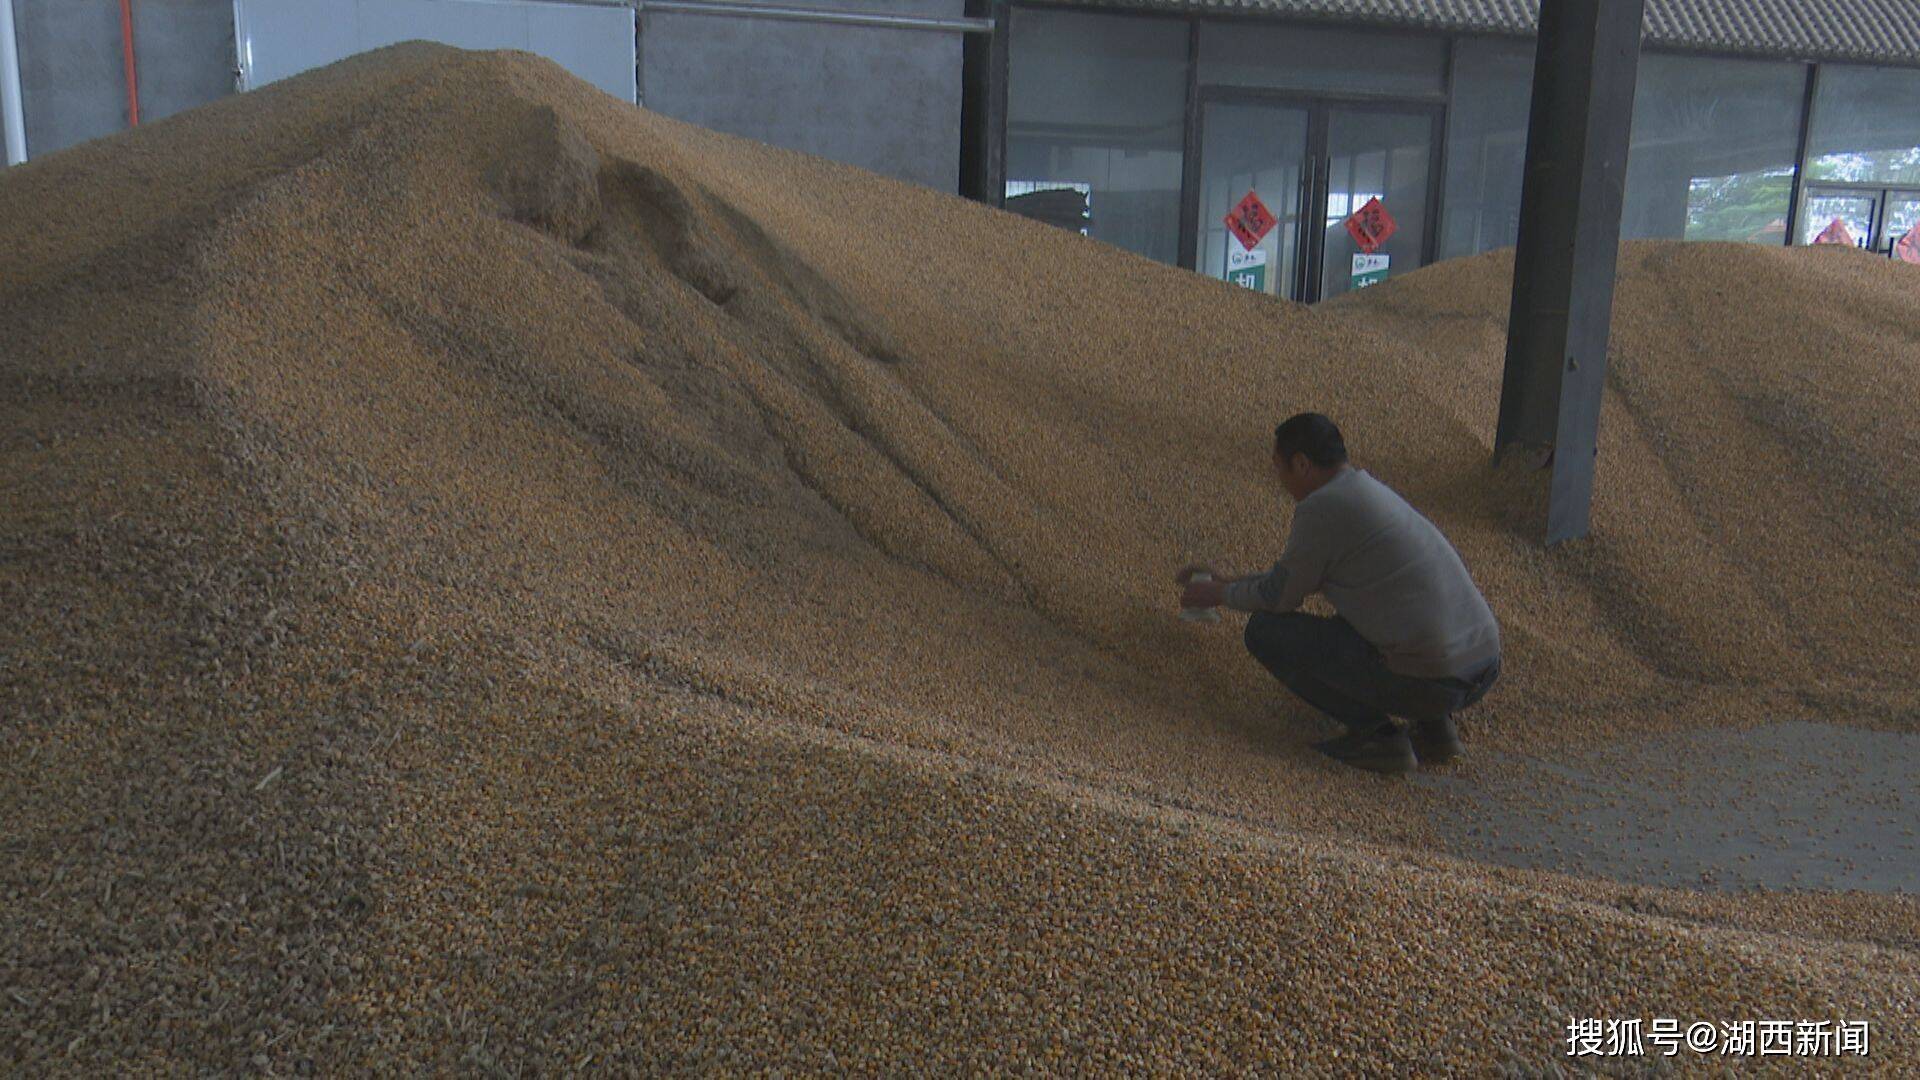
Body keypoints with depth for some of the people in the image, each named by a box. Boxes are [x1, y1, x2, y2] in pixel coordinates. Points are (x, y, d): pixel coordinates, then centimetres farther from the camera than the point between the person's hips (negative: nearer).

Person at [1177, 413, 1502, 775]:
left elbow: (1279, 597, 1)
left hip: (1423, 682, -8)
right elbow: (1303, 573, 31)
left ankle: (1378, 732, 0)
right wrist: (1231, 581, 37)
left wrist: (1219, 595, 20)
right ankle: (1434, 722, 17)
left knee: (1265, 631, 3)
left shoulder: (1318, 508, -10)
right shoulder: (1371, 491, 18)